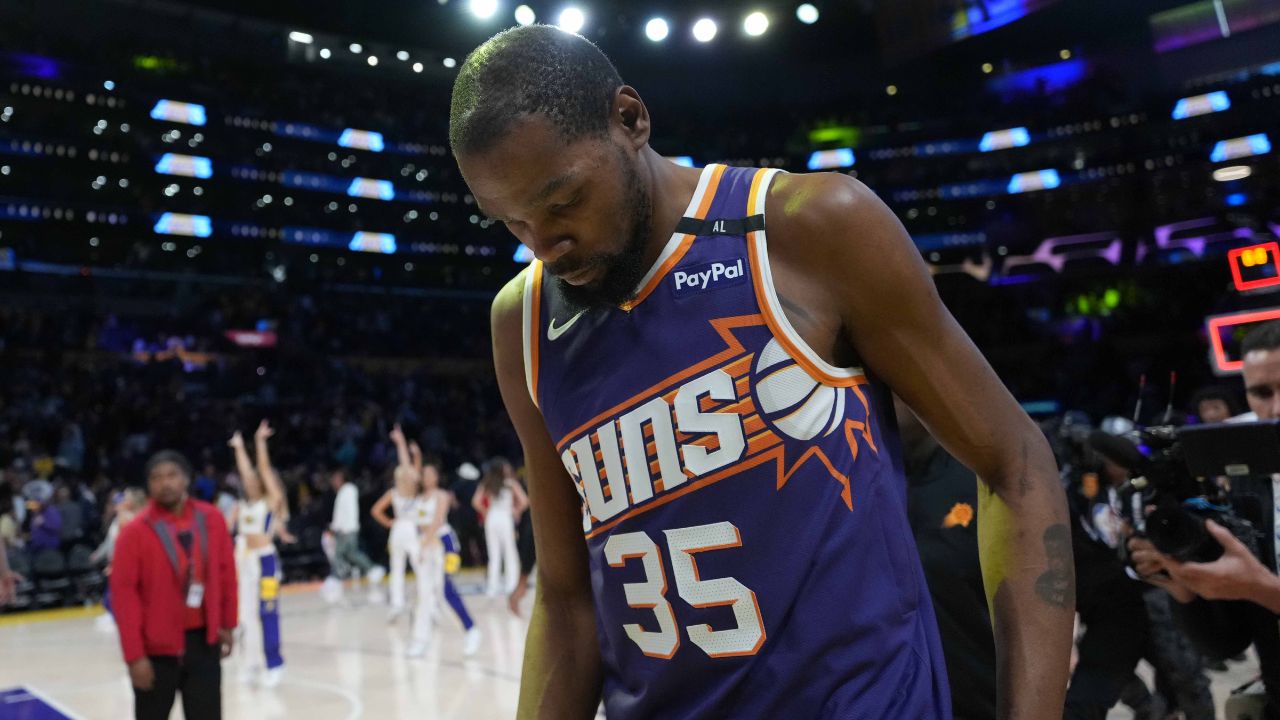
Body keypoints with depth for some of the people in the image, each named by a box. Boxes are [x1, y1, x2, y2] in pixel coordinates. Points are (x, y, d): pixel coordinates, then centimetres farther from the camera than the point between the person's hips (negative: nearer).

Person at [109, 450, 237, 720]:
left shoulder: (211, 519, -1)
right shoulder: (136, 531, -12)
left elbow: (226, 572, 8)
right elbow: (124, 594, -12)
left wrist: (227, 624, 10)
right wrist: (134, 655, -14)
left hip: (204, 640, 3)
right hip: (157, 647, -3)